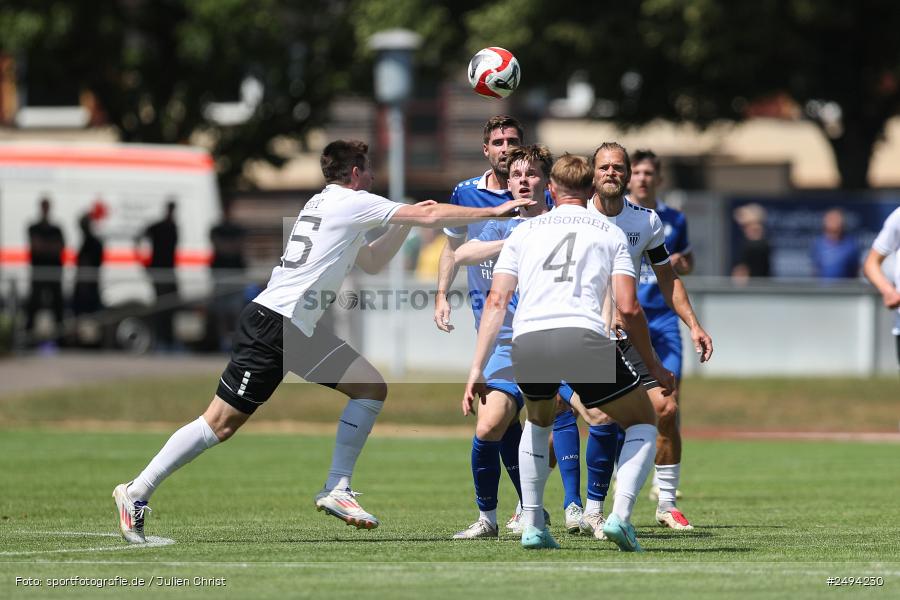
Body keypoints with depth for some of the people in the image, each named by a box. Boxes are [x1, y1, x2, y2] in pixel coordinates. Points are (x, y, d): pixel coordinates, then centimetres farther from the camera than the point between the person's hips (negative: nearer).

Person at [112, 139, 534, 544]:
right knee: (221, 423, -10)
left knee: (371, 386, 4)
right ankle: (136, 493, -4)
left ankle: (336, 489, 3)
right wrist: (495, 212, 2)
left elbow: (371, 262, 34)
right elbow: (430, 217, -6)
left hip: (301, 330, 10)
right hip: (273, 324, -10)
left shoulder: (324, 204, 21)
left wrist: (406, 223, 23)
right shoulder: (350, 202, -6)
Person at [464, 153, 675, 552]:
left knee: (538, 422, 33)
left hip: (527, 340, 3)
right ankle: (620, 515, -3)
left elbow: (496, 301, 13)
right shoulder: (610, 234, 19)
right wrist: (654, 366, 20)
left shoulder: (525, 231, 23)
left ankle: (532, 525, 22)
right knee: (642, 422, 18)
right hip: (584, 336, -3)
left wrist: (477, 368, 12)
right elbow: (628, 308, 9)